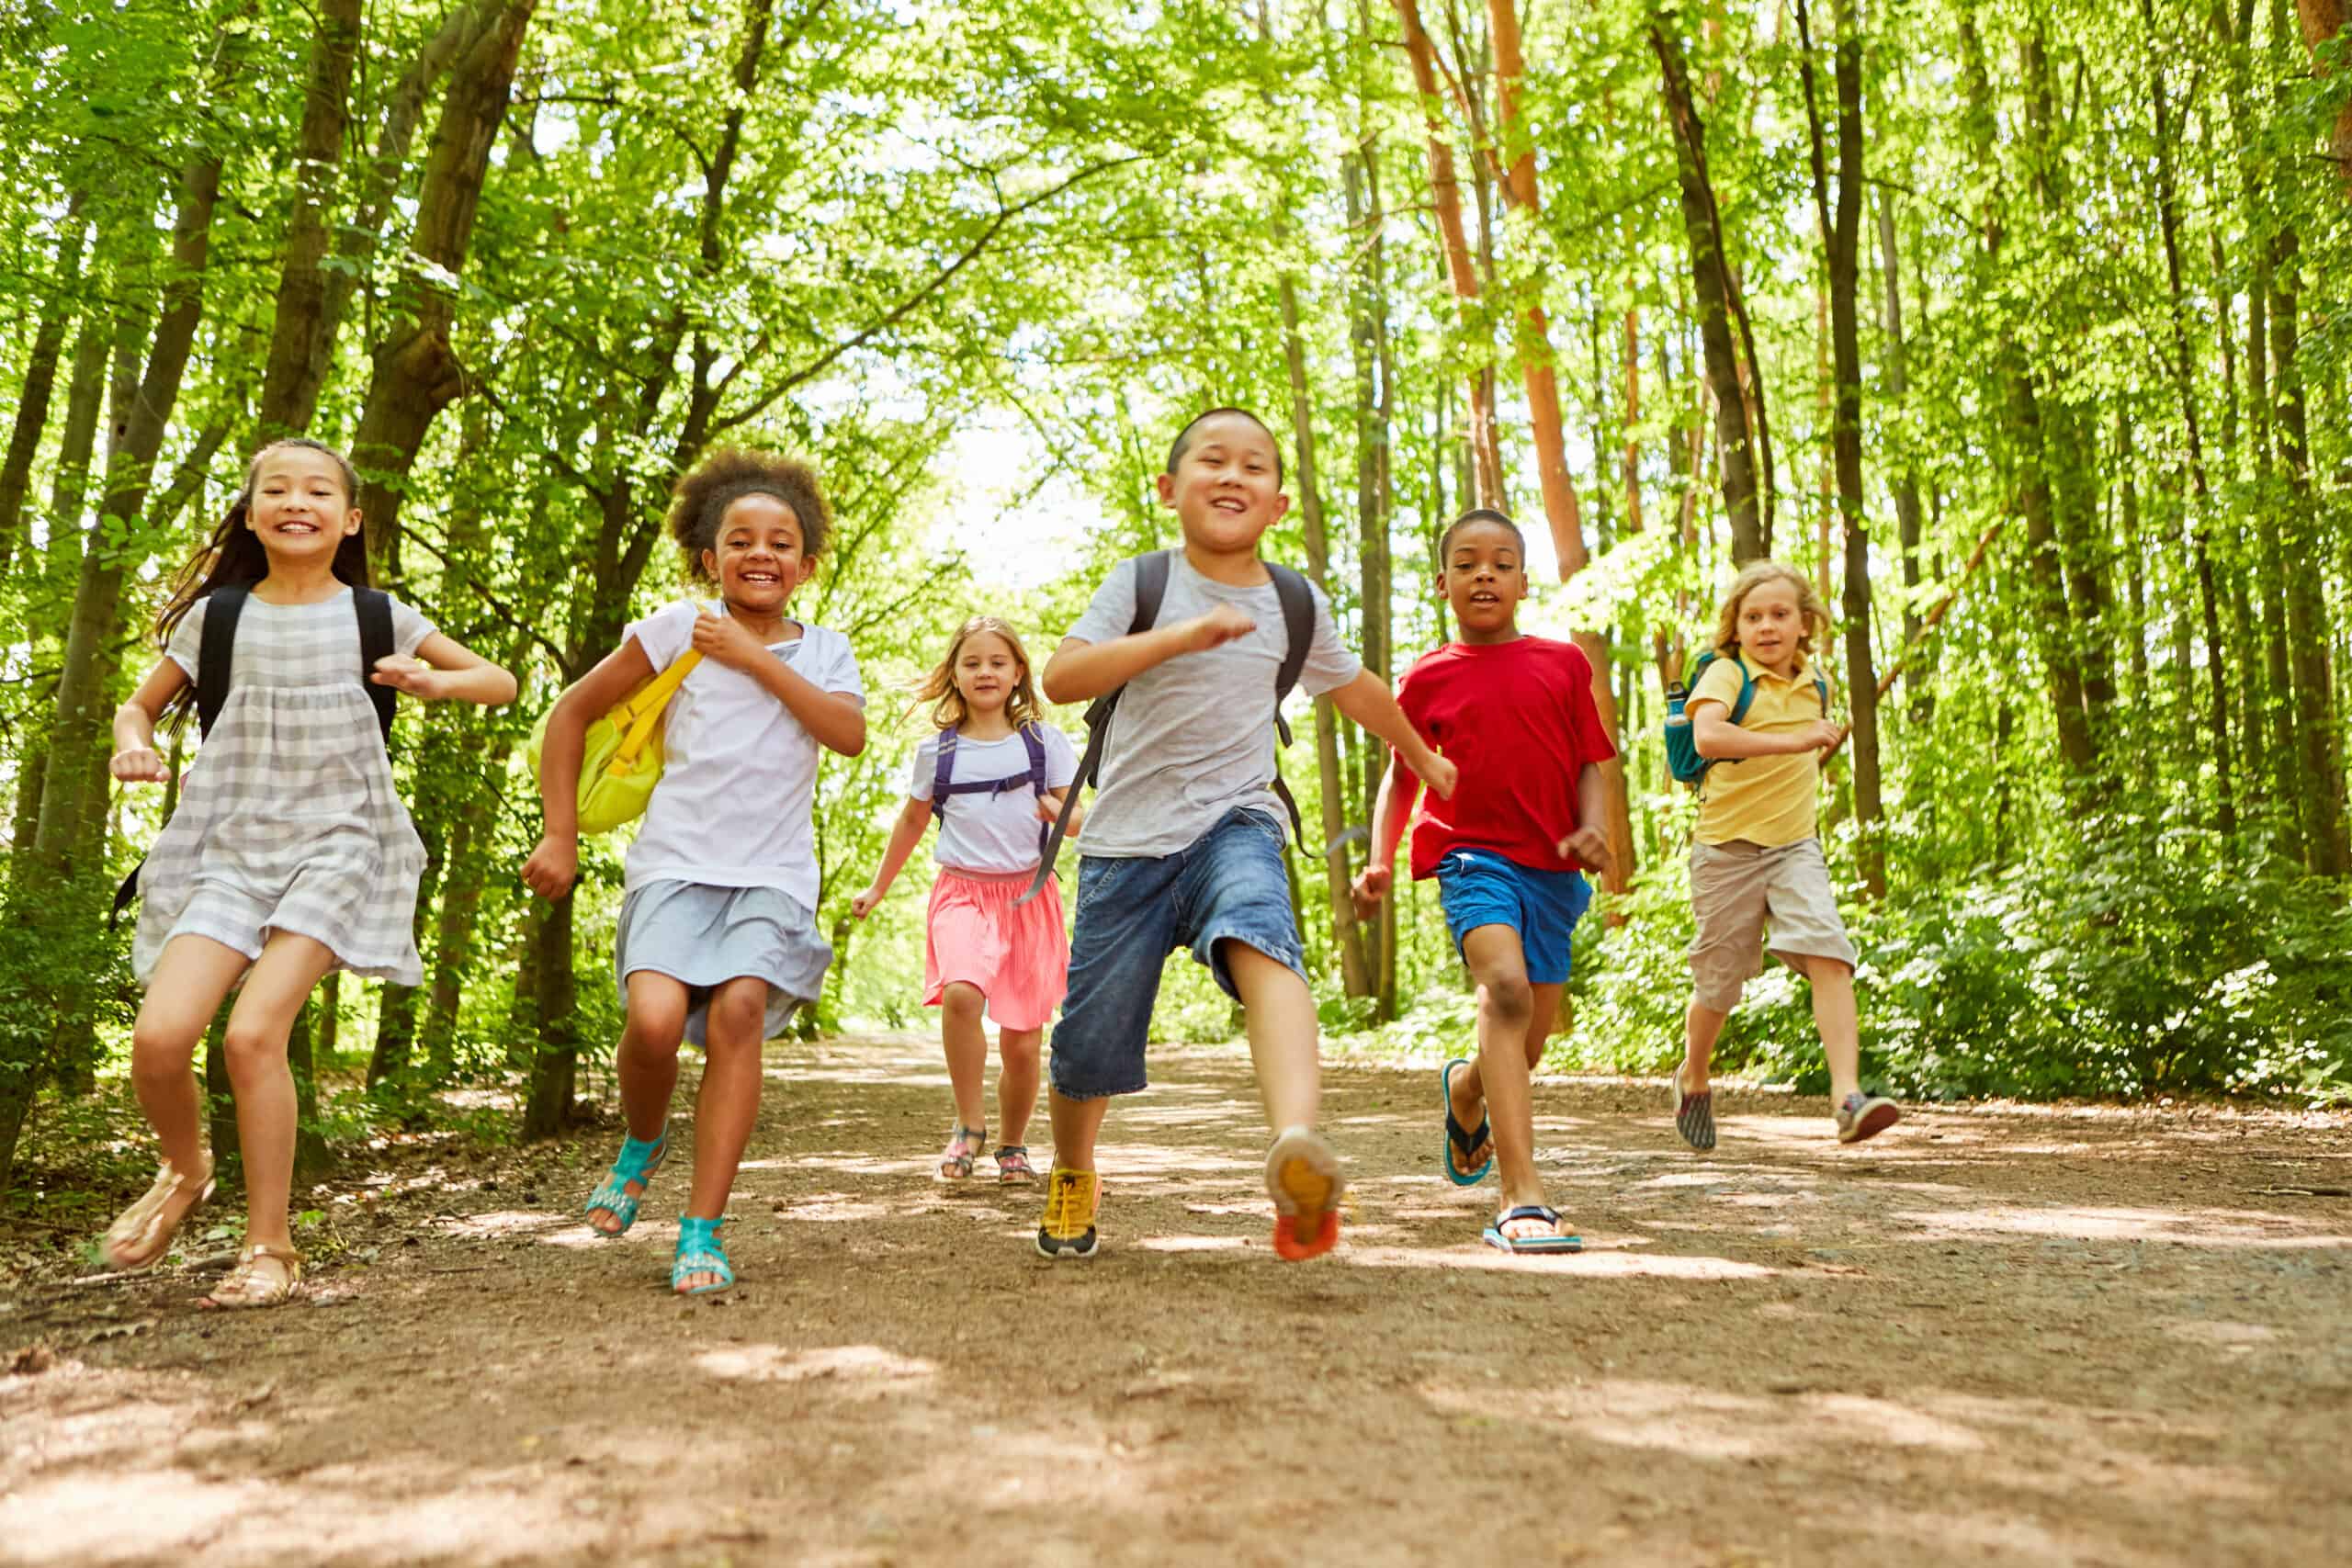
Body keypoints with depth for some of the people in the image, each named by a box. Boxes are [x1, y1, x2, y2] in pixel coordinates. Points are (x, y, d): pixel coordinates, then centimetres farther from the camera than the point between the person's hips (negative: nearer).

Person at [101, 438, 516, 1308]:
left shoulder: (376, 616, 6)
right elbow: (141, 704, 20)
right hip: (229, 845, 2)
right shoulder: (217, 615, 9)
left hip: (336, 844, -2)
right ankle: (184, 1170, 19)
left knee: (254, 1031, -19)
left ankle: (270, 1248, -4)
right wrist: (133, 742, -4)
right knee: (159, 1035, -15)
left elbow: (500, 682, 11)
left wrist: (430, 681, -9)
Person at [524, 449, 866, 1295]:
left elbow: (850, 733, -9)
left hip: (772, 873, 1)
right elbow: (572, 713, 10)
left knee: (740, 1008, -22)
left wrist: (756, 658, -10)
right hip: (677, 860, -1)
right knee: (655, 1017, -22)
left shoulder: (824, 651, 11)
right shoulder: (681, 627, 5)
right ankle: (643, 1143, 13)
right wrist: (560, 835, 6)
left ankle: (703, 1231, -12)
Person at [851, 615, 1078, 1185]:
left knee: (1022, 1043, 0)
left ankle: (1012, 1146, 25)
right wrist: (877, 888, 27)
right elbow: (913, 821, 21)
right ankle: (969, 1125, -11)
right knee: (961, 993, -30)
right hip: (962, 891, 0)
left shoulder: (1044, 741, 5)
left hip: (1030, 894, 1)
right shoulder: (936, 750, 7)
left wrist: (1060, 812, -16)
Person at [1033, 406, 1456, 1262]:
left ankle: (1296, 1146, -55)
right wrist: (1178, 635, -27)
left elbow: (1355, 685, 28)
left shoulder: (1297, 604, 8)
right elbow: (1060, 677, -17)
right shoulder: (1139, 584, -1)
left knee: (1262, 941, -34)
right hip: (1129, 838, 0)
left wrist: (1424, 757, 41)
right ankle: (1072, 1175, 37)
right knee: (1090, 1044, 5)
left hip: (1236, 823, 1)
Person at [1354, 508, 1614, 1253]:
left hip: (1552, 867, 3)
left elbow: (1590, 765, 11)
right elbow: (1401, 776, 13)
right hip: (1472, 855, -3)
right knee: (1505, 987, -29)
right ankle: (1523, 1198, -33)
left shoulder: (1564, 664, 9)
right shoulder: (1427, 677, 6)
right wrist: (1379, 861, 0)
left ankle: (1464, 1089, 48)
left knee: (1526, 1043, 9)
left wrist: (1592, 829, -8)